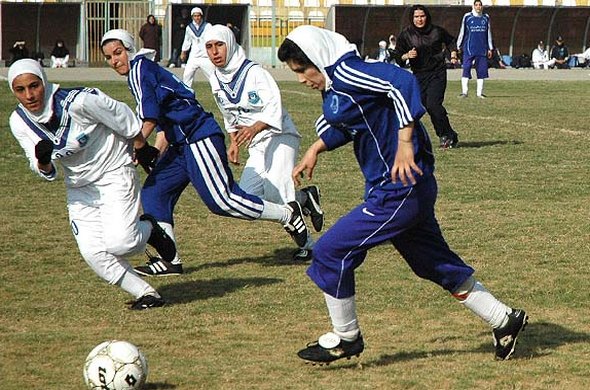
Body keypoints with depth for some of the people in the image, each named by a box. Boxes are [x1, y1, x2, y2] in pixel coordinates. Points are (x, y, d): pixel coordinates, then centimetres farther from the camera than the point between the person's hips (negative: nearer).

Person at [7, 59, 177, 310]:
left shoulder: (77, 102, -28)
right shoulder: (20, 122, -11)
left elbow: (123, 118, -12)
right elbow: (45, 172, -6)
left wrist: (143, 151, 1)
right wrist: (42, 162, -30)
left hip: (114, 173, -5)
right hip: (79, 188, 5)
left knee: (119, 243, -21)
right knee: (92, 252, -10)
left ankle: (148, 229, 13)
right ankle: (146, 294, 5)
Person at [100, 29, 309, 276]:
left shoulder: (139, 67, -8)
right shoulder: (145, 71, 21)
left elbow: (150, 118, -18)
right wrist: (155, 153, 12)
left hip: (199, 139, -11)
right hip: (181, 145, 11)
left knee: (222, 200, -10)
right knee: (154, 192, 5)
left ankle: (288, 214, 3)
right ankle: (169, 260, 3)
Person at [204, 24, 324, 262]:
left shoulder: (254, 72, -17)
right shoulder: (216, 80, 6)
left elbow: (274, 110, -27)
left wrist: (254, 129, -44)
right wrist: (234, 143, 8)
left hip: (280, 135, -7)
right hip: (257, 144, 7)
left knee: (274, 191, -25)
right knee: (246, 196, -9)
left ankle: (307, 245, -6)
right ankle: (305, 198, 9)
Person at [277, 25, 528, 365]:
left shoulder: (347, 74, -18)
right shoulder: (336, 86, 13)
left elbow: (401, 83, -31)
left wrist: (405, 146, -32)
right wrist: (316, 149, 24)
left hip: (398, 191, -10)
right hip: (410, 189, 10)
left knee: (331, 251, -3)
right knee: (436, 263, 19)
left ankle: (346, 338, 11)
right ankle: (505, 320, 26)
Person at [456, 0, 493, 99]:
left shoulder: (486, 18, 10)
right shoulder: (467, 17, 2)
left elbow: (488, 33, 17)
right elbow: (462, 32, 7)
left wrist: (490, 48, 16)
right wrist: (459, 46, 6)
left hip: (482, 49, 3)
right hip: (469, 48, -3)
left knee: (482, 70, 2)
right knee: (466, 69, -10)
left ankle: (480, 92, 8)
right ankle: (465, 91, -9)